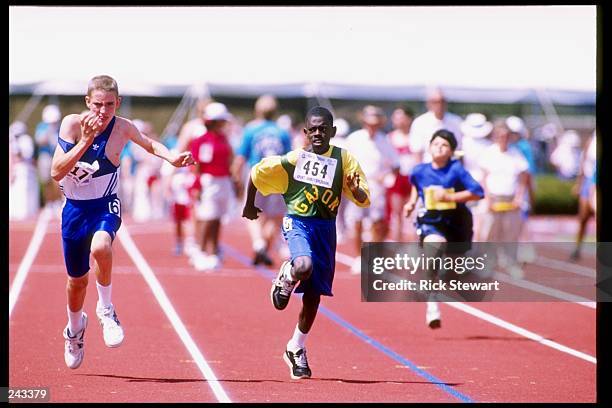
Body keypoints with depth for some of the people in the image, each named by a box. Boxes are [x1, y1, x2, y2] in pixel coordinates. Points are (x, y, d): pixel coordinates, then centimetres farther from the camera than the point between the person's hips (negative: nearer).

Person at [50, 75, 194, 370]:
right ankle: (75, 329, 45)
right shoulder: (72, 124, -15)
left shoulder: (123, 128, -12)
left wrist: (172, 158, -8)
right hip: (75, 208, 1)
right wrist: (85, 141, -30)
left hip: (105, 206, -1)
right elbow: (56, 172, -22)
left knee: (100, 246, -36)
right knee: (77, 280, 13)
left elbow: (149, 145, 11)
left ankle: (105, 309, -11)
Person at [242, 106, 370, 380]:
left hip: (326, 228, 3)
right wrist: (249, 205, 14)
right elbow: (256, 173, 5)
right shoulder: (293, 159, -9)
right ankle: (284, 280, 4)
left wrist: (356, 190, -26)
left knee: (313, 294, 8)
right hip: (298, 222, -3)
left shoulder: (344, 159, -3)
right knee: (304, 267, -34)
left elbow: (364, 201, -3)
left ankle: (296, 349, 27)